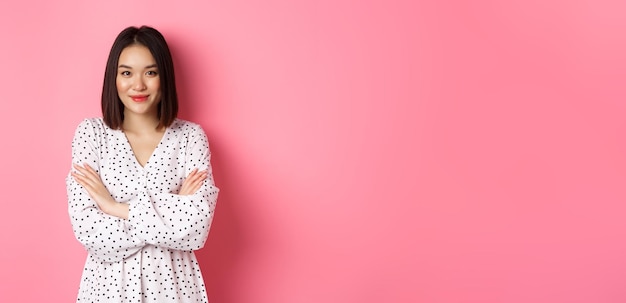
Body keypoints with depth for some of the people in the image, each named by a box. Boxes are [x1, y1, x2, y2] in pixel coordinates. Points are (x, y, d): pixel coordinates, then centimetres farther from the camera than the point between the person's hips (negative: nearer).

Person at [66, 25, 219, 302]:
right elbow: (88, 233, -15)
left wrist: (118, 207, -16)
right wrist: (172, 212, -18)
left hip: (171, 281, 0)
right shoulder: (91, 133, -6)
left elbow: (196, 229, -17)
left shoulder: (191, 136, -6)